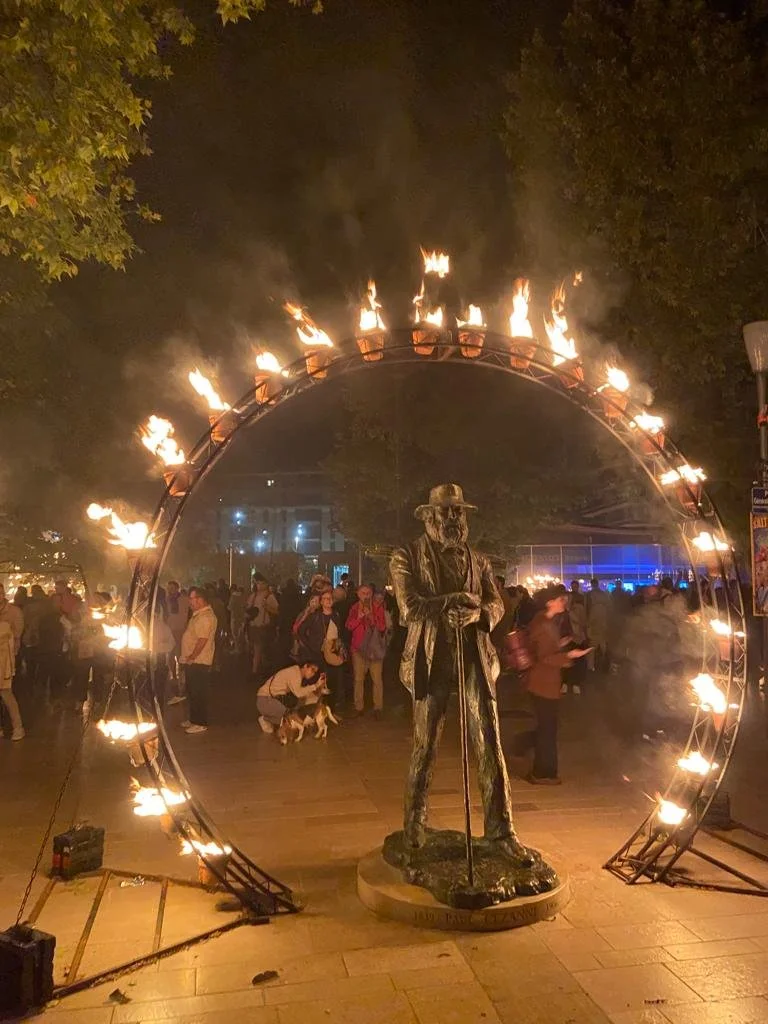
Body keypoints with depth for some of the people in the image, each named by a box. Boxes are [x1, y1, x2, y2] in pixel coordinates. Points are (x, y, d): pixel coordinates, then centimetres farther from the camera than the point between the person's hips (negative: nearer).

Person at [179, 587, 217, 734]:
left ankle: (201, 723, 5)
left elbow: (202, 640, -27)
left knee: (198, 694, -3)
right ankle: (193, 719, 30)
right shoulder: (199, 614, 14)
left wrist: (192, 656, -20)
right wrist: (189, 657, 16)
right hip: (193, 662, 11)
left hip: (199, 662, -11)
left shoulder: (205, 617, -21)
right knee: (192, 692, 19)